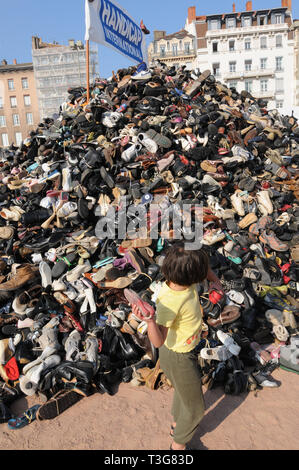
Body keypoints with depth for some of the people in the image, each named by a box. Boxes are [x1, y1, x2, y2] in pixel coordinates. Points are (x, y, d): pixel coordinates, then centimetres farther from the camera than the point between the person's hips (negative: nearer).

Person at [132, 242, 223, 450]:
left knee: (185, 389, 34)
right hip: (178, 357, -8)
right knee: (194, 407, 15)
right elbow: (158, 342, -37)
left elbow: (205, 267, 4)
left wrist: (215, 280, -9)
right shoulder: (168, 302, -39)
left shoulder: (187, 281, -18)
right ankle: (178, 444, 42)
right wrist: (150, 319, -54)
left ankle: (177, 425, 61)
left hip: (188, 350, 8)